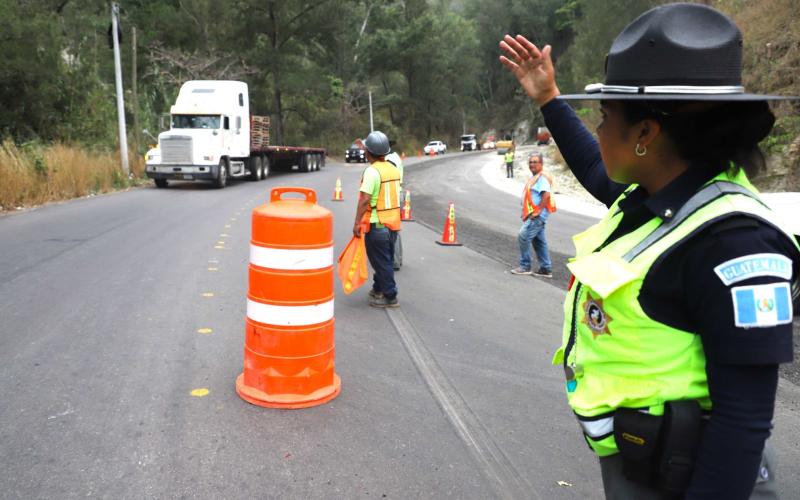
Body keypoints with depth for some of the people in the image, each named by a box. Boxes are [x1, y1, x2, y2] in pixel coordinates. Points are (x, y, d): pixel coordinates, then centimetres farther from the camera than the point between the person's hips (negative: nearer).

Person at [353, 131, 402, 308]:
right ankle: (379, 289, 34)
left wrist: (357, 223, -19)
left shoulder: (372, 171, -18)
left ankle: (390, 297, 8)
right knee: (385, 260, 20)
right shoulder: (393, 169, 8)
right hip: (393, 223, 8)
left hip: (377, 225, -8)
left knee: (381, 262, 2)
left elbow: (364, 199, -23)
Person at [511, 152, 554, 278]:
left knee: (523, 237, -12)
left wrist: (538, 211, -23)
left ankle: (525, 266, -3)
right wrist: (525, 212, 18)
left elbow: (546, 195, -25)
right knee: (539, 241, 12)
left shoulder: (542, 177, -13)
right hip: (532, 215, 10)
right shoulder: (534, 177, 18)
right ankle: (546, 269, 17)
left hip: (537, 216, -10)